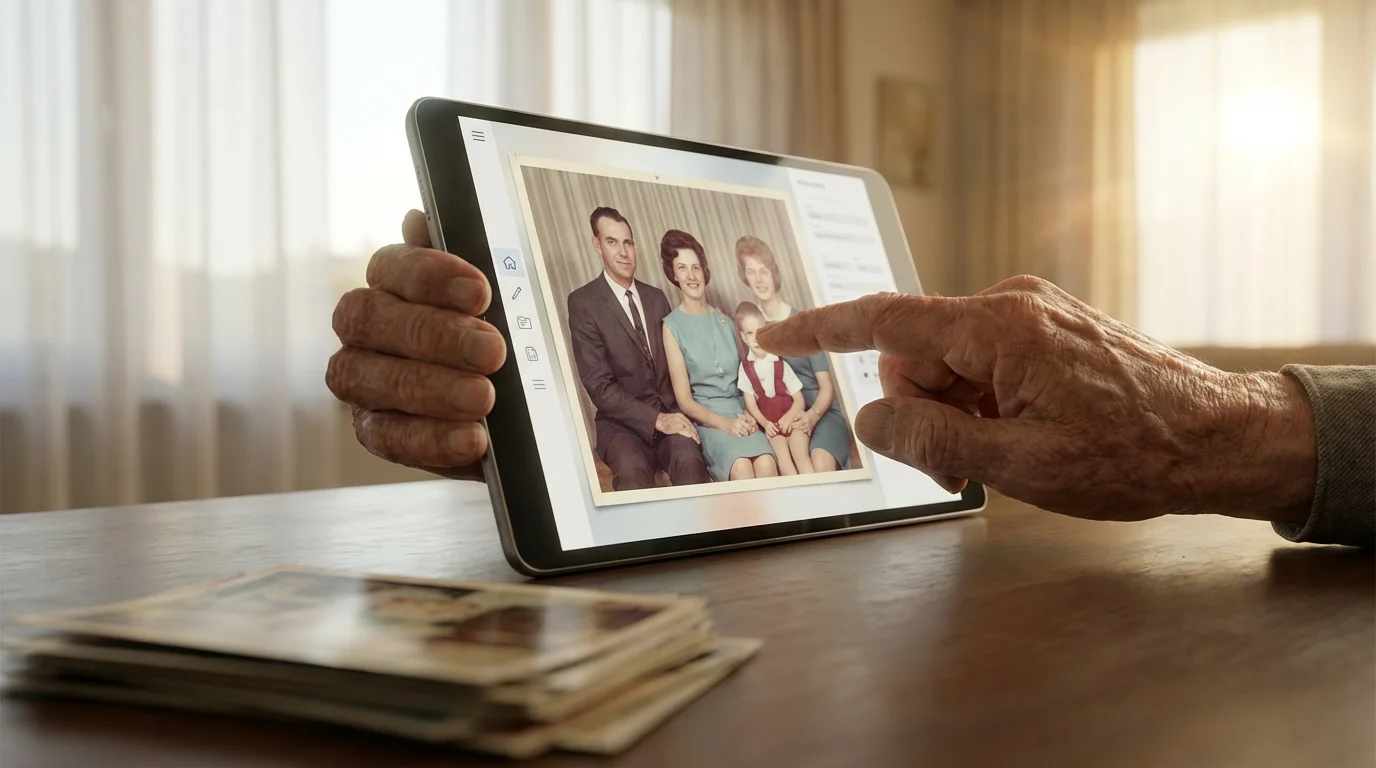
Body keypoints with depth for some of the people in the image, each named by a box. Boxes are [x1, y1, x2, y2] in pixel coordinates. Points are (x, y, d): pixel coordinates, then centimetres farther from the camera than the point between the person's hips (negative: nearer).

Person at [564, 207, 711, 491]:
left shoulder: (656, 297, 12)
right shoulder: (583, 302, -5)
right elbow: (599, 385, -11)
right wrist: (655, 419, -19)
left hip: (670, 412, 4)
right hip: (623, 421, -3)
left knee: (689, 458, -30)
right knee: (633, 468, -37)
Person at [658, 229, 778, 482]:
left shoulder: (726, 320, 15)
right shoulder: (672, 326, 3)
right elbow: (684, 399, -1)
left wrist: (749, 415, -5)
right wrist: (725, 423, -15)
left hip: (741, 411, 3)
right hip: (706, 419, -3)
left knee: (766, 463, -32)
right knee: (742, 467, -36)